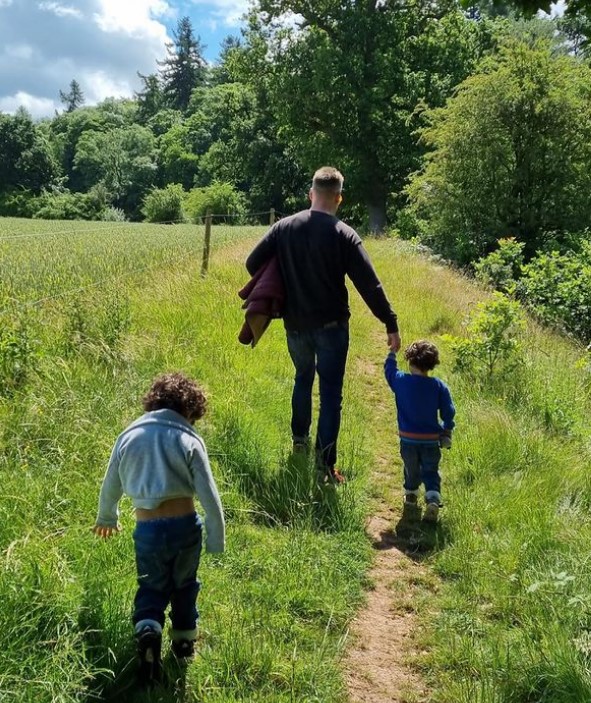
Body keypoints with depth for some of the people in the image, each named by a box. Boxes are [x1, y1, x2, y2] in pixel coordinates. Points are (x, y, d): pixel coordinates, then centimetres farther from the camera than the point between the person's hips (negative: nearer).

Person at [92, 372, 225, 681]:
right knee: (184, 584, 23)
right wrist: (217, 540, 0)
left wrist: (106, 519, 33)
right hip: (185, 526, -1)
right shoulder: (189, 440, -7)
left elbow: (110, 487, 14)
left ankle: (148, 628, -6)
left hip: (147, 529, 1)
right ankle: (184, 641, 35)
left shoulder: (128, 436, 3)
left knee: (152, 587, 20)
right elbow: (209, 497, -9)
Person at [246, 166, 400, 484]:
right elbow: (369, 285, -15)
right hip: (330, 326, -4)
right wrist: (391, 325, -9)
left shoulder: (284, 227, -3)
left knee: (303, 377, 27)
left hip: (294, 324, 4)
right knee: (330, 394, 2)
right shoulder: (343, 235, -13)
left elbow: (252, 263, 0)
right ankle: (325, 467, 0)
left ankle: (299, 438, 40)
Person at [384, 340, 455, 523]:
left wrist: (392, 352, 28)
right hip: (431, 440, 0)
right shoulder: (439, 386, -7)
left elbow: (389, 369, 12)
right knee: (430, 472, 8)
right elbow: (448, 412, -4)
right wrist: (447, 433, 11)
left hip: (408, 439, 0)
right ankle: (433, 500, -12)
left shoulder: (401, 381, -9)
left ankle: (410, 495, 39)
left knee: (411, 469, 23)